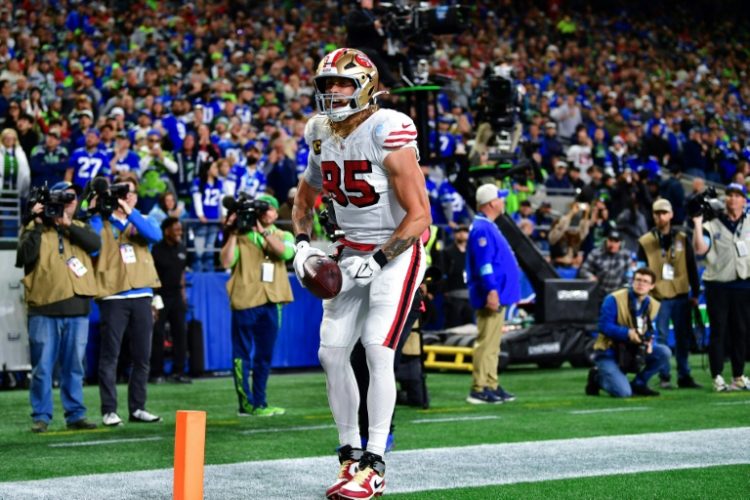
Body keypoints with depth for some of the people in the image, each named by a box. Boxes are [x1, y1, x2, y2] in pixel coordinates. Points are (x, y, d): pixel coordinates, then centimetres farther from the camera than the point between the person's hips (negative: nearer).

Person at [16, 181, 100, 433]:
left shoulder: (79, 228, 16)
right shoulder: (34, 228, 7)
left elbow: (95, 244, -4)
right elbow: (25, 257, -10)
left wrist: (67, 225, -9)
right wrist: (38, 225, -10)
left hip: (77, 309, 3)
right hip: (44, 309, -3)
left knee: (74, 367, 7)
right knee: (42, 367, -2)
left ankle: (75, 414, 12)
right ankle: (41, 416, 4)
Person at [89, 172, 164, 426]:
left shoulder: (141, 221, 15)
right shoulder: (102, 221, 7)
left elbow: (155, 235, -8)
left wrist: (130, 213, -17)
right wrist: (95, 215, -10)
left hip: (141, 295, 3)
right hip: (113, 296, -3)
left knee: (142, 356, 6)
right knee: (110, 355, -5)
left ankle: (137, 407, 14)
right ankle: (109, 410, -3)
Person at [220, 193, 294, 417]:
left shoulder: (283, 236, 13)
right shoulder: (241, 236, 7)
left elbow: (286, 252, -10)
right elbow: (226, 262, -6)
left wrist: (263, 231, -11)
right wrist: (233, 233, -7)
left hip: (271, 302, 3)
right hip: (244, 300, -3)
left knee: (264, 356, 9)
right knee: (242, 354, -4)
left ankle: (259, 403, 16)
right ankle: (246, 404, -1)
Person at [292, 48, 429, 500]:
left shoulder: (387, 135, -19)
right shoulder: (324, 137, 3)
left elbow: (420, 214, -20)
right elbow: (305, 199, 21)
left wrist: (378, 260, -23)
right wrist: (303, 244, 4)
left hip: (396, 251, -7)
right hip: (353, 253, 7)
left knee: (377, 350, -17)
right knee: (332, 352, 2)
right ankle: (351, 456, 15)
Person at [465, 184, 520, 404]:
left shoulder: (489, 227, 19)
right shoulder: (481, 228, -14)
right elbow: (483, 263, -21)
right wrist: (491, 290, -26)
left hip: (498, 296, 11)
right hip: (491, 296, -11)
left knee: (492, 344, 13)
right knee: (486, 342, -10)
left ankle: (491, 386, 18)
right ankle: (479, 389, -9)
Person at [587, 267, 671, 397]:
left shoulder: (653, 305, 3)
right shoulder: (614, 299, -15)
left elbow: (650, 333, 7)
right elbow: (604, 326, -19)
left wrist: (649, 342, -18)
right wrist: (627, 333, -32)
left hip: (633, 352, 6)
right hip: (609, 353, -6)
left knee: (664, 352, -15)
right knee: (623, 393, -25)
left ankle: (638, 384, 2)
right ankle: (597, 376, 8)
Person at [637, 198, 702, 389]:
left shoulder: (682, 239, 7)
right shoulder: (645, 242, 2)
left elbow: (692, 268, 8)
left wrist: (695, 293, 5)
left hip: (681, 295, 2)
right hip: (659, 297, -2)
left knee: (683, 338, 5)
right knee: (661, 338, -1)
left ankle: (684, 376, 13)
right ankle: (664, 377, 5)